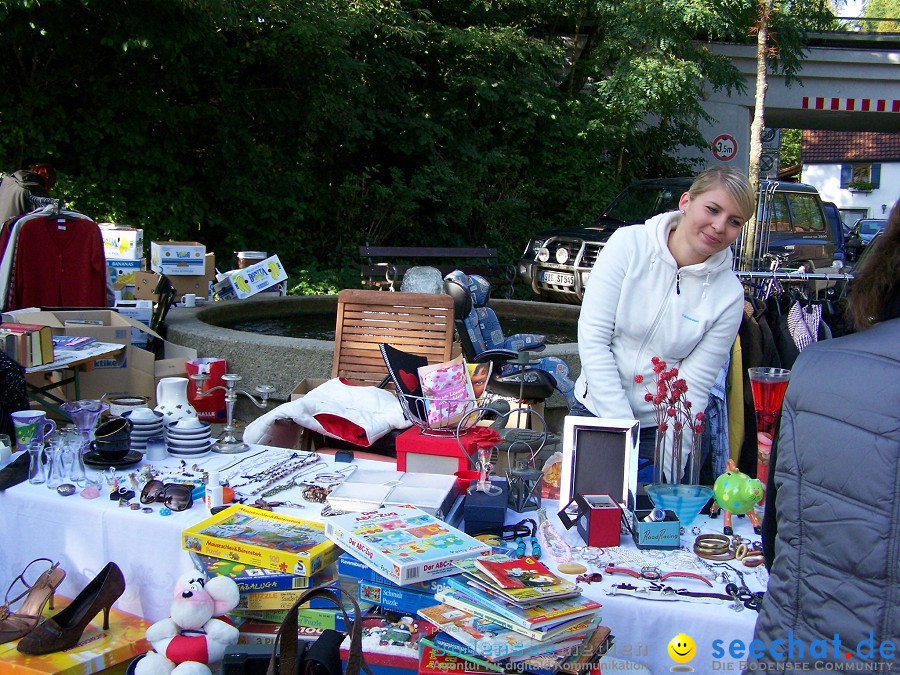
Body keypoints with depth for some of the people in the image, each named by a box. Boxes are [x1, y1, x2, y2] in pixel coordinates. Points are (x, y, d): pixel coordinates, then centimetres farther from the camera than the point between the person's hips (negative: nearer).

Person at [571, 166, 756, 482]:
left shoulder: (728, 293, -9)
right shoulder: (629, 244, -12)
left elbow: (694, 387, -8)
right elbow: (592, 338, -14)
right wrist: (622, 429, -17)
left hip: (661, 429, 0)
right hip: (595, 411, 0)